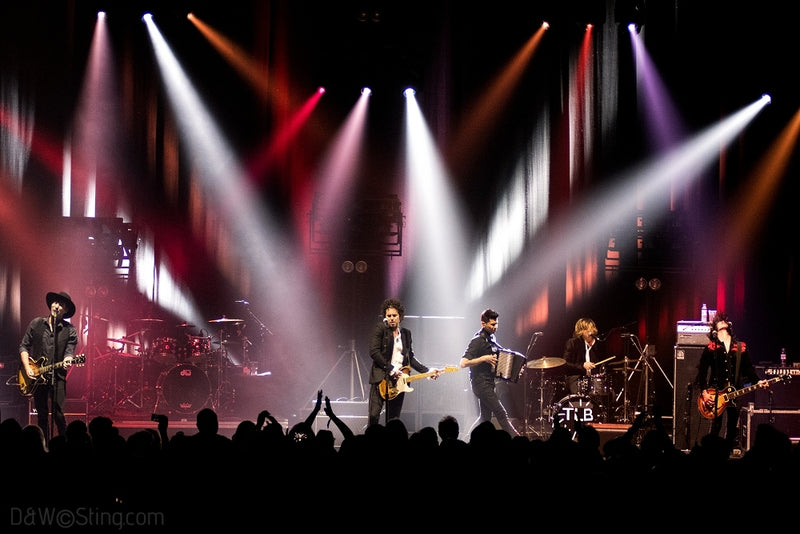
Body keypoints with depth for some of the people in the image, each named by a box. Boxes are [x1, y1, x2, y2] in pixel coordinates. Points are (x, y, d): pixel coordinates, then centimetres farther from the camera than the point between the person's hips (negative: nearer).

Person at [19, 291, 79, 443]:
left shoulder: (70, 331, 1)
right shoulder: (36, 324, 7)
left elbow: (69, 352, -5)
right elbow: (24, 346, 11)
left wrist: (67, 361, -29)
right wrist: (27, 368, -1)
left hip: (57, 376, -3)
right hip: (37, 377, 3)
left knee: (58, 415, -12)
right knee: (42, 415, 6)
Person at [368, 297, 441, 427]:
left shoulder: (406, 333, 15)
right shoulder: (380, 329, -1)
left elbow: (411, 358, 18)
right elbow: (374, 352, -10)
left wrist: (428, 371, 7)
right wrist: (391, 369, -14)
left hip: (398, 381, 5)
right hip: (381, 378, -5)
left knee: (393, 420, 4)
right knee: (373, 415, -13)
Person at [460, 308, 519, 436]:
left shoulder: (490, 339, 13)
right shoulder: (477, 341, -14)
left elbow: (500, 357, 28)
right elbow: (463, 363, -21)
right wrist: (484, 359, -27)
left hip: (489, 383, 9)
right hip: (481, 383, -9)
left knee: (485, 417, 13)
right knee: (501, 414, -10)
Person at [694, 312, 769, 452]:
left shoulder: (740, 347, 13)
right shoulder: (711, 347, 4)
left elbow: (749, 368, 13)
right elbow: (702, 371, 0)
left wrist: (757, 381, -4)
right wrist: (704, 392, -9)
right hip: (715, 393, -3)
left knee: (732, 429, 4)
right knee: (715, 427, -8)